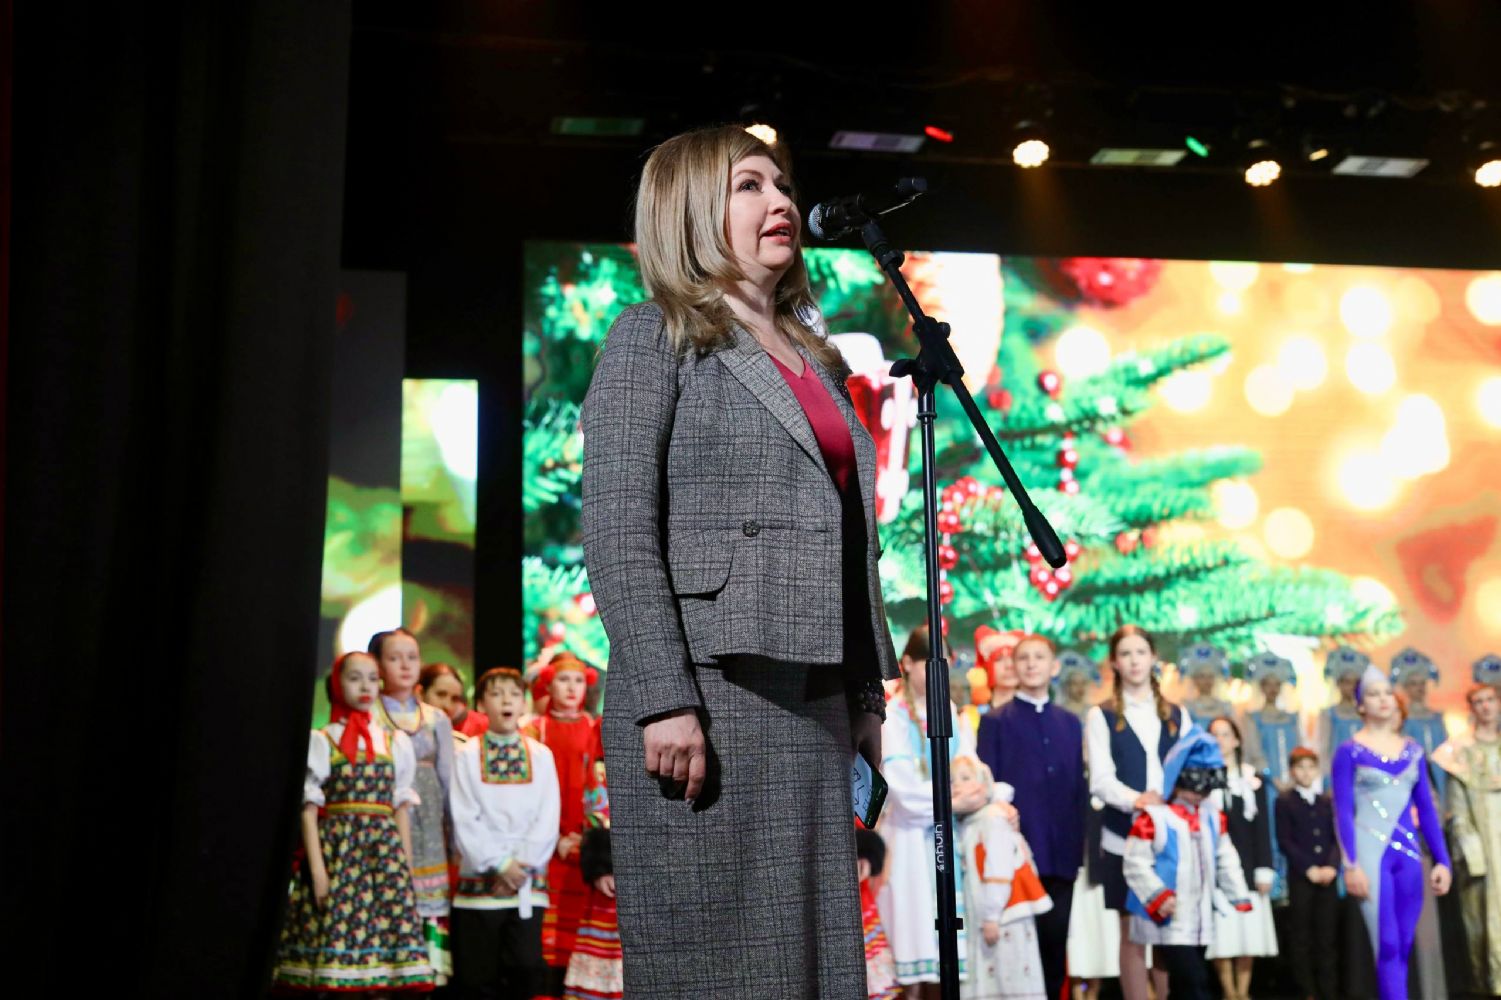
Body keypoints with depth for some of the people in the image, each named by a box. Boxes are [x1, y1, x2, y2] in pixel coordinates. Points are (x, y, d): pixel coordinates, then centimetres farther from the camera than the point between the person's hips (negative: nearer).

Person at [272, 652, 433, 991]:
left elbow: (400, 808, 13)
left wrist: (406, 867, 8)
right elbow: (309, 809, -2)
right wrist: (317, 868, -10)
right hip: (337, 850, -3)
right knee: (336, 937, -9)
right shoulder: (321, 741, 2)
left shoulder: (396, 742, 12)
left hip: (384, 852, 3)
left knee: (385, 936, -5)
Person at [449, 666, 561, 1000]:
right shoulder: (467, 755, 3)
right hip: (479, 880, -1)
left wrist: (522, 866, -8)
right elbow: (464, 819, -4)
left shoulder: (541, 755, 9)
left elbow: (547, 820, 2)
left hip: (528, 880, 1)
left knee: (526, 966, -7)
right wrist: (500, 864, -10)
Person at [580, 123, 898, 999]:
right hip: (709, 697, -6)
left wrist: (870, 696, 14)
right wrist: (663, 701, -18)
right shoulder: (654, 340, 0)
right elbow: (618, 535, -10)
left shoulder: (816, 361, 20)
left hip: (814, 704, 7)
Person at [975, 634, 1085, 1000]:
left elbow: (1080, 787, 12)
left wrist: (1079, 843, 5)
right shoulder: (996, 721, 3)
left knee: (1056, 940, 6)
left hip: (1061, 852, 3)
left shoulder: (1070, 723, 14)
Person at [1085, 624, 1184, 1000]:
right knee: (1133, 935, 3)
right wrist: (1136, 800, -26)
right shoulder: (1101, 716, 4)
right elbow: (1101, 779, -7)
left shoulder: (1177, 715, 14)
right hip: (1124, 837, -2)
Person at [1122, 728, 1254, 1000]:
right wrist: (1158, 896, -23)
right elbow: (1136, 863, -15)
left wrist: (1239, 897, 12)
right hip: (1169, 921, -7)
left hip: (1200, 920, 7)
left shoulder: (1213, 816, 10)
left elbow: (1226, 859, 17)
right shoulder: (1153, 816, -13)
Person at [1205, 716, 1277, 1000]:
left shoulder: (1253, 779, 10)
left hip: (1247, 862, 2)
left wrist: (1264, 869, -1)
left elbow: (1262, 827, 7)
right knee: (1221, 930, -4)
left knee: (1249, 928, 1)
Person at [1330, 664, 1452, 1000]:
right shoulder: (1349, 752, -2)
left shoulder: (1412, 750, 12)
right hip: (1370, 852, -5)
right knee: (1388, 945, -10)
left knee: (1403, 946, 6)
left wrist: (1442, 860, 8)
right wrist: (1351, 865, -13)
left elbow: (1426, 809, 13)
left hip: (1408, 852, 5)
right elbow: (1343, 812, -6)